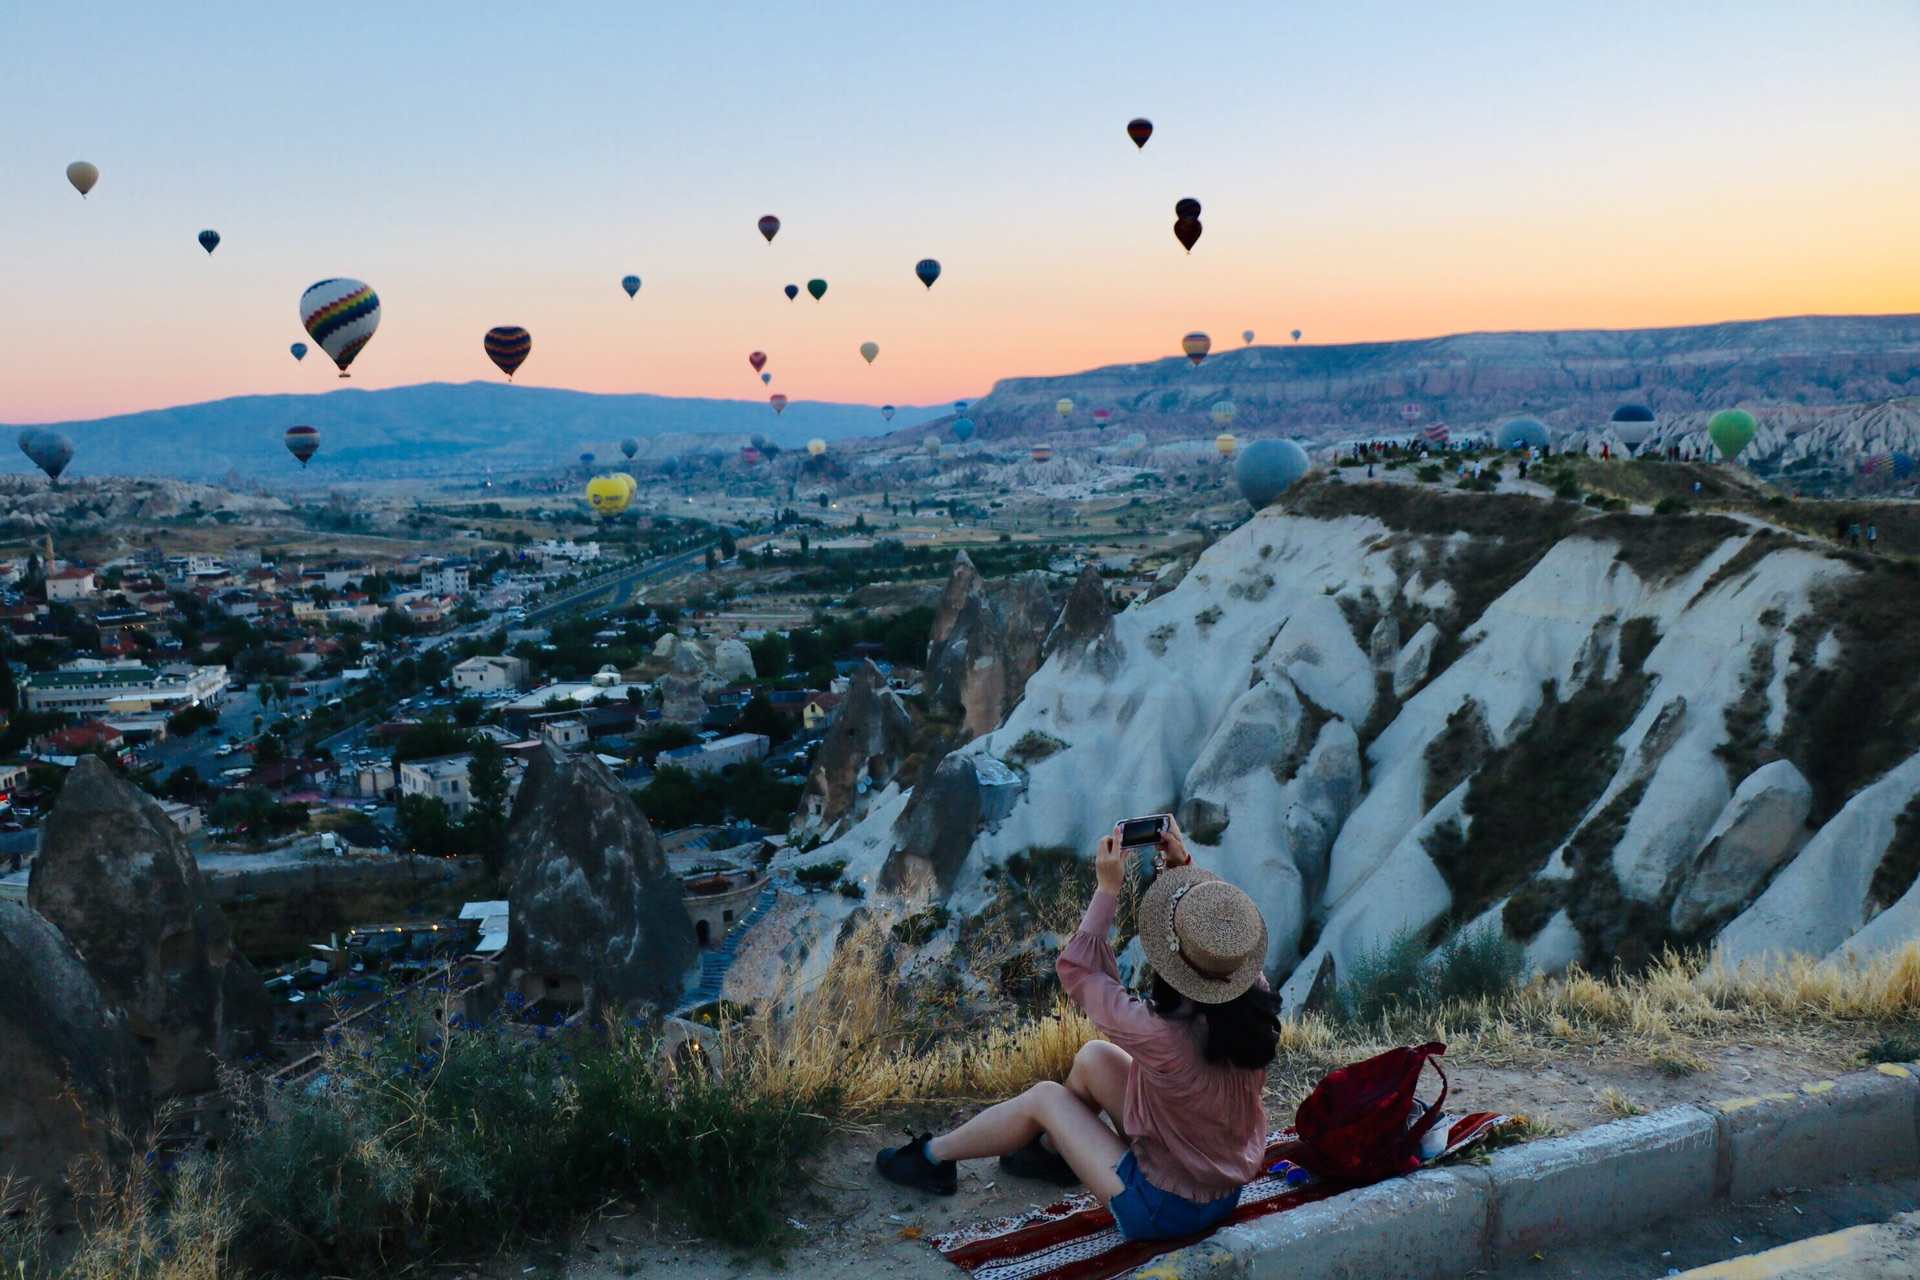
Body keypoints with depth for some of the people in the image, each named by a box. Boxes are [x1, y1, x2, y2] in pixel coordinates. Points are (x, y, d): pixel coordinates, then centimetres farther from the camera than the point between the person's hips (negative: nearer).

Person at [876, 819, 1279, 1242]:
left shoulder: (1163, 1036, -35)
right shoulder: (1257, 1009, -19)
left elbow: (1075, 968, -18)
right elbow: (1220, 920, 4)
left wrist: (1107, 889, -14)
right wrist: (1187, 868, 1)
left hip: (1162, 1210, -6)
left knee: (1044, 1097, 10)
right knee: (1092, 1056, 13)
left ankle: (932, 1157, 32)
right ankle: (1053, 1150, 41)